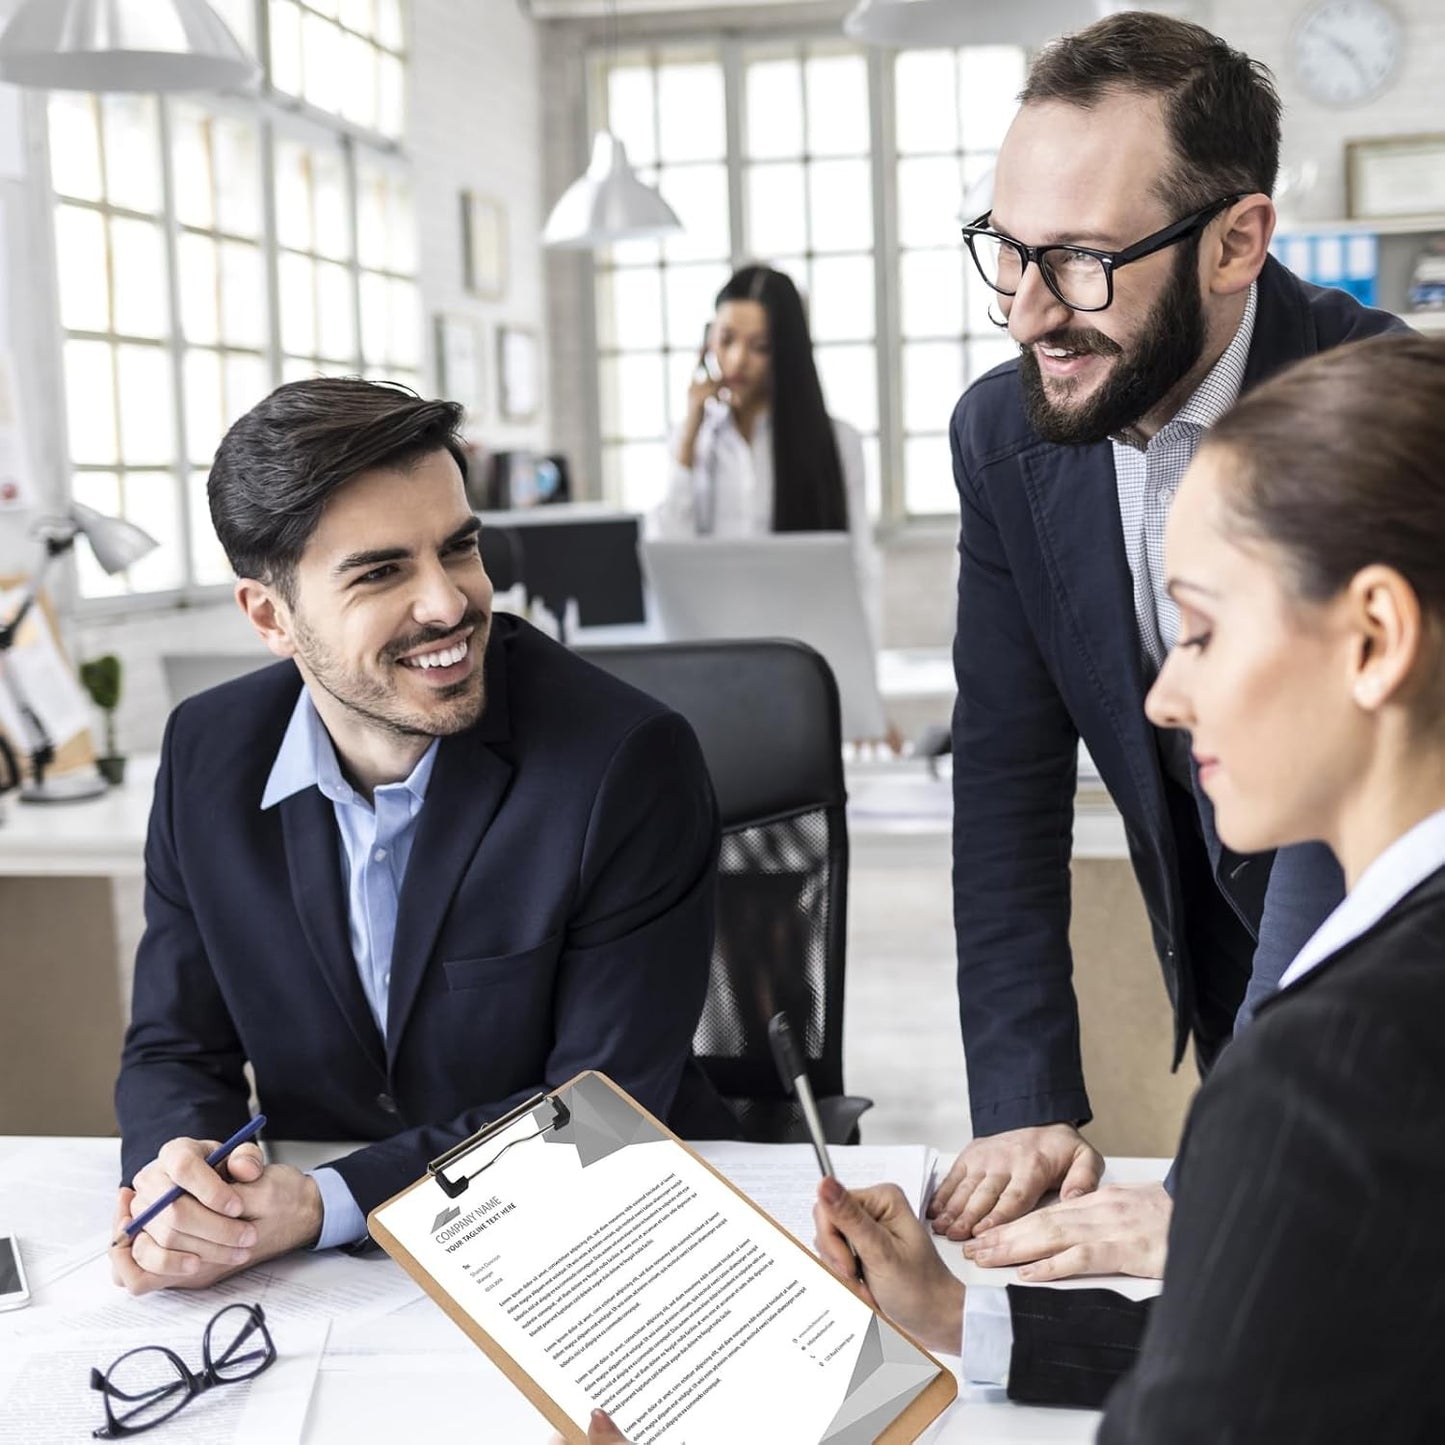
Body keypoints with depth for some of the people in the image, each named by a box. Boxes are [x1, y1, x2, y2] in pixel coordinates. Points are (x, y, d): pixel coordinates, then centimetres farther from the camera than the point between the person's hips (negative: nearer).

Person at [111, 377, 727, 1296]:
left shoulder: (631, 764, -16)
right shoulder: (208, 756, -2)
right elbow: (176, 1050, 5)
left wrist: (324, 1207, -22)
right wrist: (177, 1174, -18)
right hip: (313, 1288, 3)